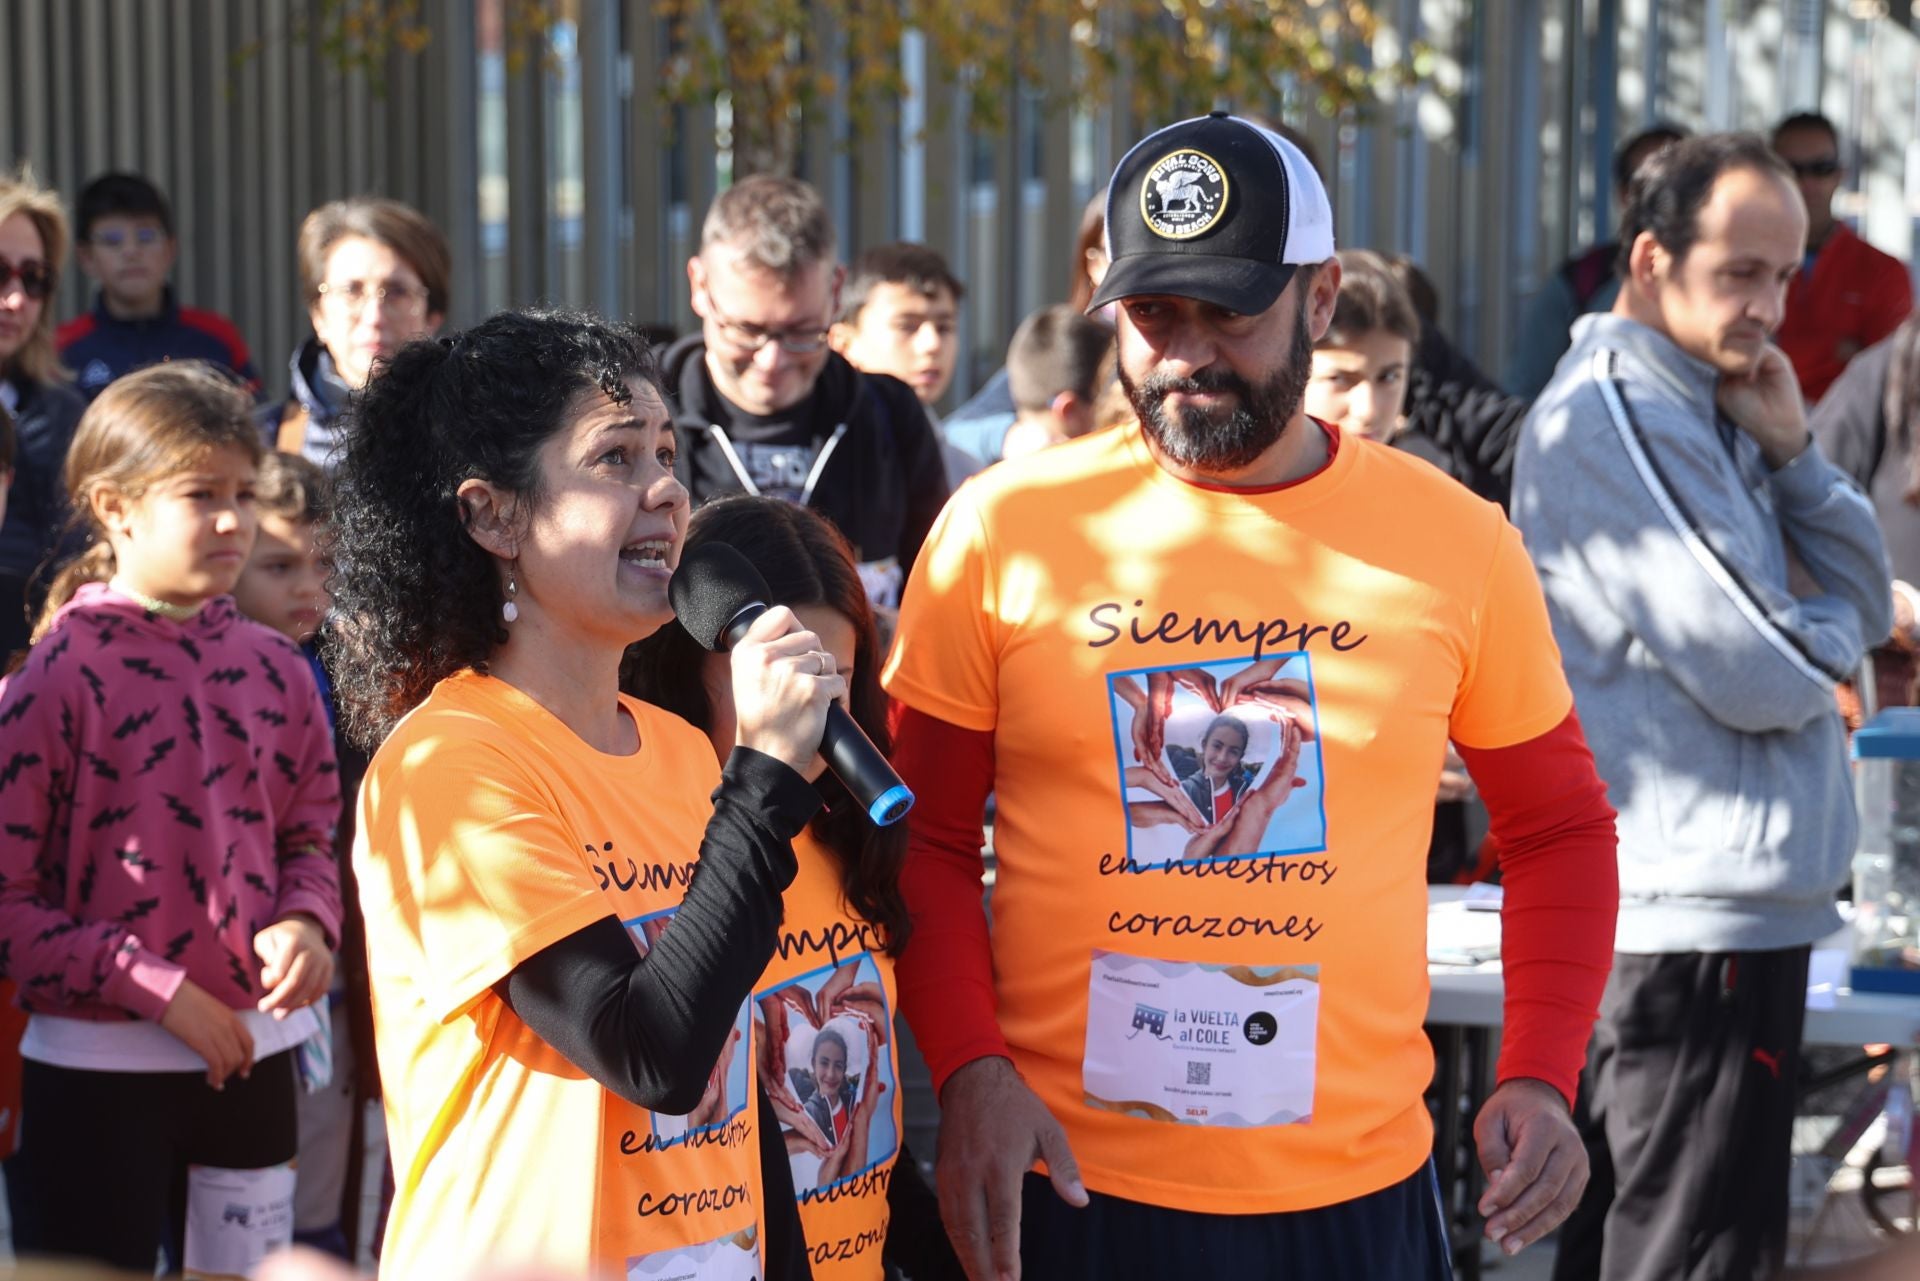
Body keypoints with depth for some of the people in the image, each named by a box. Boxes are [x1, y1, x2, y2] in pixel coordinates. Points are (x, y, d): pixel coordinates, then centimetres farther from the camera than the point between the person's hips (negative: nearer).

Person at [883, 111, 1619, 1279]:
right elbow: (927, 837, 3)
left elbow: (1559, 828, 10)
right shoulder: (999, 533, -3)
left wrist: (1540, 1079, -2)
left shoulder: (1454, 541, 1)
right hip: (1069, 1186, -1)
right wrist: (969, 1069, -11)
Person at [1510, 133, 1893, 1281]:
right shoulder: (1614, 417, -15)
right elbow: (1759, 675, -20)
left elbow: (1865, 598, 13)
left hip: (1745, 905, 10)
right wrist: (1829, 633, 2)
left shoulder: (1712, 409, 15)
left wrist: (1791, 452, -2)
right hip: (1696, 916, -10)